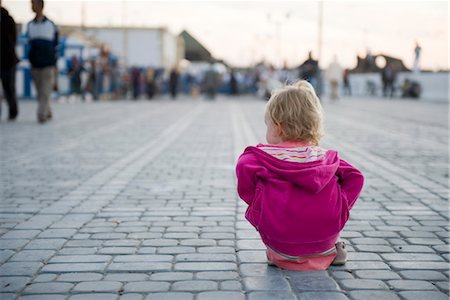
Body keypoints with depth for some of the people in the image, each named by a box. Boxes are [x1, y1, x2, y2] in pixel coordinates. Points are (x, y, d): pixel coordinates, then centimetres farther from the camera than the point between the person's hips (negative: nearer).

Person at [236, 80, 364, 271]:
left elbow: (245, 169, -17)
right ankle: (331, 248, 24)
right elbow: (355, 177, 4)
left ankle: (277, 253, 15)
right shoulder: (326, 157, 10)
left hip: (281, 238, -3)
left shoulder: (261, 157, 0)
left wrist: (256, 202, -2)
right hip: (325, 237, 3)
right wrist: (340, 209, 7)